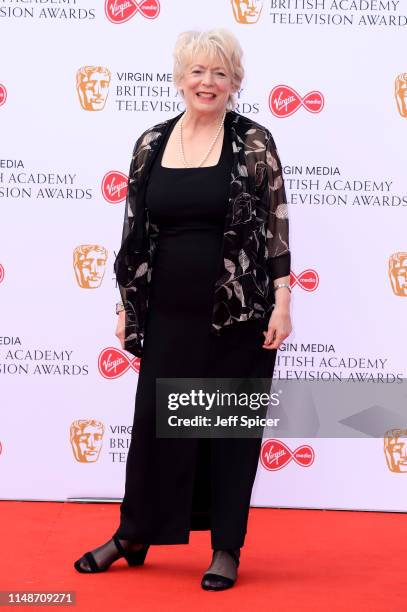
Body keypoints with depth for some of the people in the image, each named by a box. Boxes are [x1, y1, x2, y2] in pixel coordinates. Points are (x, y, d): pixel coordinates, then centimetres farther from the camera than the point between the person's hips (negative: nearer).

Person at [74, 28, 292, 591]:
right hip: (169, 313, 3)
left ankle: (227, 548, 21)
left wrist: (282, 300, -9)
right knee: (154, 420, 11)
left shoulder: (254, 142, -4)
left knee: (232, 426, 6)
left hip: (240, 313, -3)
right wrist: (127, 304, 8)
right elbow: (135, 231, 9)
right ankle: (134, 536, 29)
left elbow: (276, 226, -4)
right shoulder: (151, 145, 5)